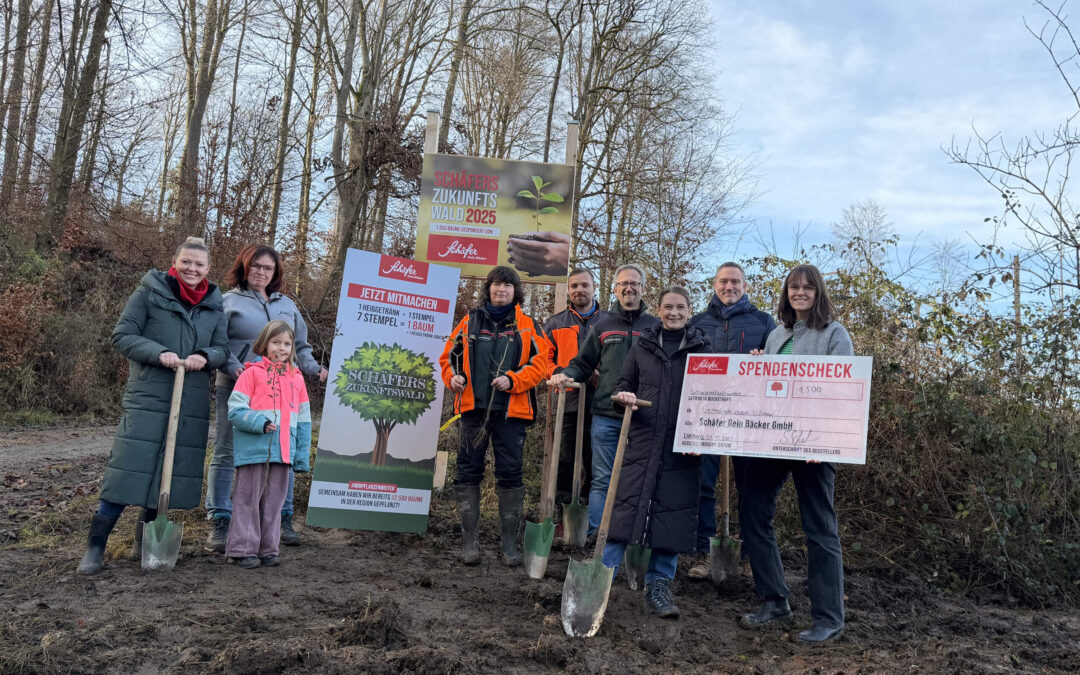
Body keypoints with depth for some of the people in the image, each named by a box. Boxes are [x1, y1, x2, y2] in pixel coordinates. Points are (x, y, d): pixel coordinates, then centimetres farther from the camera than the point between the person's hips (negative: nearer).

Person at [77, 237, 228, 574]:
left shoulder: (214, 304, 11)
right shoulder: (150, 291, 0)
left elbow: (222, 348, 10)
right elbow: (122, 335, -3)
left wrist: (204, 356, -12)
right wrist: (159, 353, -18)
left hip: (192, 403, 4)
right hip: (148, 398, -4)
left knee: (170, 473, 9)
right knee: (128, 469, -7)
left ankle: (145, 542, 26)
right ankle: (95, 546, 4)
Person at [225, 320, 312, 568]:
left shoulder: (296, 378, 15)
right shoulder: (252, 372, 0)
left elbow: (303, 419, 17)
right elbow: (235, 410, -5)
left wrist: (303, 456, 12)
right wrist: (259, 423, -20)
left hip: (283, 452, 4)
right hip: (253, 450, -4)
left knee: (274, 501, 10)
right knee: (248, 499, 2)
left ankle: (268, 548, 19)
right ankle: (243, 549, 11)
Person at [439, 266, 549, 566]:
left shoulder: (527, 325, 7)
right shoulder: (470, 321, 12)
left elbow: (539, 363, 1)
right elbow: (450, 355, 15)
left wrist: (512, 380, -13)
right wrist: (454, 377, -4)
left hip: (511, 409, -1)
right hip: (474, 407, 2)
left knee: (510, 474, 1)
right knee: (468, 471, 2)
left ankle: (510, 543, 10)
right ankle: (469, 541, 11)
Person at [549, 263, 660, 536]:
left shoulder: (656, 327, 9)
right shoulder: (602, 326, 14)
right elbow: (583, 364, 16)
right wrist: (565, 375, -4)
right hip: (606, 415, 1)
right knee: (602, 480, 3)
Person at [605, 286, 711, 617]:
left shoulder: (702, 349, 6)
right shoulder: (642, 347, 9)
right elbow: (624, 384, 17)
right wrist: (624, 395, -7)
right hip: (642, 441, 0)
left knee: (674, 514, 3)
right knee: (625, 506, -4)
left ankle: (658, 587, 16)